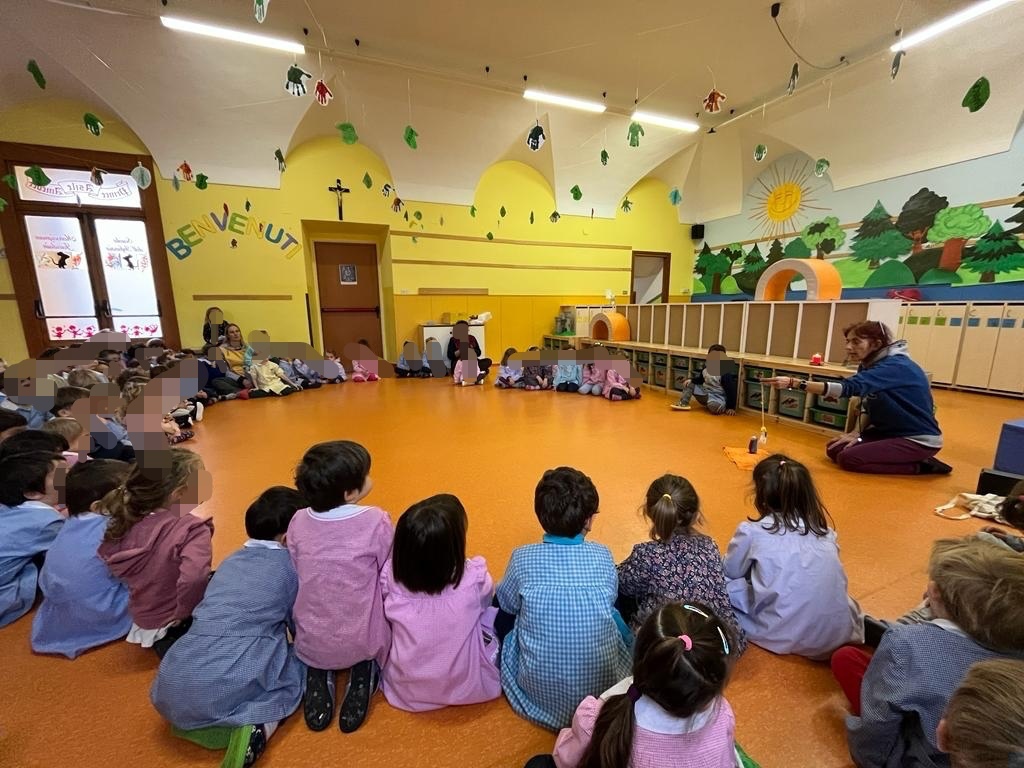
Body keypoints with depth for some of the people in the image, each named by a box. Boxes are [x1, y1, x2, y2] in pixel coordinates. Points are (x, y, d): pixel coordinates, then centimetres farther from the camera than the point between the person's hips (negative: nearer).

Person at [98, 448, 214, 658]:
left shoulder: (130, 521, -9)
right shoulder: (192, 529, -31)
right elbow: (194, 577, -44)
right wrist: (184, 613, -24)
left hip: (144, 618, 7)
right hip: (172, 625, -7)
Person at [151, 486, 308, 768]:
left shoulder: (231, 561, 14)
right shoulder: (290, 564, -4)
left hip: (172, 690, 7)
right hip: (231, 686, -7)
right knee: (304, 662, 15)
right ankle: (258, 725, -7)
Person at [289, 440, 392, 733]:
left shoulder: (298, 522, -11)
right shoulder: (376, 521, -23)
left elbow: (298, 578, 2)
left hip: (311, 644, 4)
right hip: (362, 642, -3)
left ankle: (319, 676, 10)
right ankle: (364, 673, 6)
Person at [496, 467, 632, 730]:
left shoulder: (522, 558, -16)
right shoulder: (603, 556, -12)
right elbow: (610, 600, 7)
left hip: (538, 693, -1)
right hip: (603, 684, 2)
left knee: (505, 617, 20)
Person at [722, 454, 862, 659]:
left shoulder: (752, 531, -9)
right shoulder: (823, 529, 5)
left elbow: (730, 571, 7)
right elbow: (836, 582, 19)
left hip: (785, 637, -5)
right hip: (840, 634, 6)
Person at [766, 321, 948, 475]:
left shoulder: (895, 366, -26)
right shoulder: (870, 364, 2)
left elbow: (849, 388, -41)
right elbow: (867, 404, 8)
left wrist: (793, 383, -49)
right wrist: (856, 432, -10)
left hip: (919, 439, -9)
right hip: (891, 431, 9)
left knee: (848, 458, -20)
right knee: (834, 449, 1)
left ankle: (920, 465, -3)